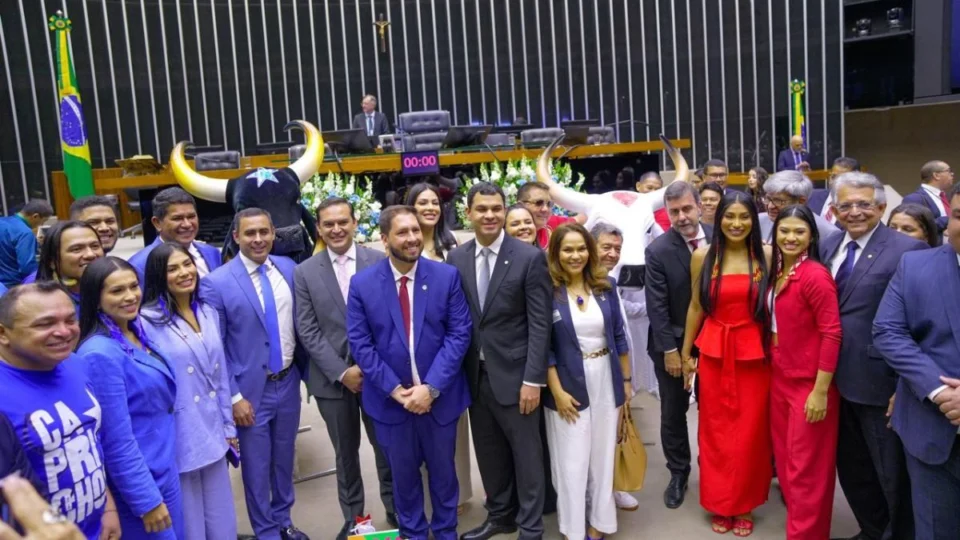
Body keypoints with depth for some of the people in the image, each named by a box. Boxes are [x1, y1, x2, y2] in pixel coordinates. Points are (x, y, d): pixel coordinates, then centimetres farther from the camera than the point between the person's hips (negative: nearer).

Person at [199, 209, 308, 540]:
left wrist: (305, 370, 7)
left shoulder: (289, 268, -1)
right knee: (257, 466, 12)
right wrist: (233, 396, -12)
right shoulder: (216, 283, -14)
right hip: (251, 390, -4)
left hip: (288, 383, 4)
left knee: (284, 459, 20)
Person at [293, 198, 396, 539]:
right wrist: (342, 371, -9)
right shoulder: (304, 273, 0)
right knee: (345, 453, 14)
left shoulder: (379, 262, -3)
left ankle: (396, 508, 32)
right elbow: (307, 331, -3)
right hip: (332, 377, 1)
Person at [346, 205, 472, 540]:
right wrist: (394, 388, -13)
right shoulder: (362, 283, -6)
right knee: (403, 474, 18)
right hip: (390, 399, 0)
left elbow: (460, 334, -9)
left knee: (443, 472, 17)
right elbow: (359, 343, -6)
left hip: (439, 396, 0)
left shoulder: (447, 276, -7)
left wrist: (431, 387, -16)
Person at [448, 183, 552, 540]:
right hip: (474, 374, 4)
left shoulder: (530, 258, -8)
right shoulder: (456, 259, 3)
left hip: (513, 373, -4)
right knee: (489, 452, 17)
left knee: (526, 453, 8)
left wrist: (533, 379, -13)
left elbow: (540, 324, -10)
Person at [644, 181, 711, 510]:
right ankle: (678, 473, 28)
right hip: (673, 341, -2)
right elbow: (656, 306, -12)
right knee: (673, 412, 10)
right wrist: (669, 349, -13)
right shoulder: (658, 251, -13)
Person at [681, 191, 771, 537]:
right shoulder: (702, 256, -1)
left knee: (750, 432, 8)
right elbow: (695, 307, 5)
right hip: (713, 353, 1)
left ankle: (744, 505, 26)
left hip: (754, 354, 0)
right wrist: (685, 353, 7)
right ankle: (720, 503, 26)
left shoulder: (767, 256, -3)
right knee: (716, 431, 10)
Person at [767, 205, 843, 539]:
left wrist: (821, 391, -18)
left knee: (806, 469, 4)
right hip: (779, 378, 8)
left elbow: (831, 334, -19)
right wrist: (772, 369, 11)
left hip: (808, 384, -8)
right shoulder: (777, 272, 6)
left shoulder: (816, 275, -18)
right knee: (785, 458, 18)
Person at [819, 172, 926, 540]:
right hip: (838, 378, 7)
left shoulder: (907, 250, -15)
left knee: (892, 472, 12)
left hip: (879, 381, -7)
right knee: (851, 466, 22)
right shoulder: (828, 246, 6)